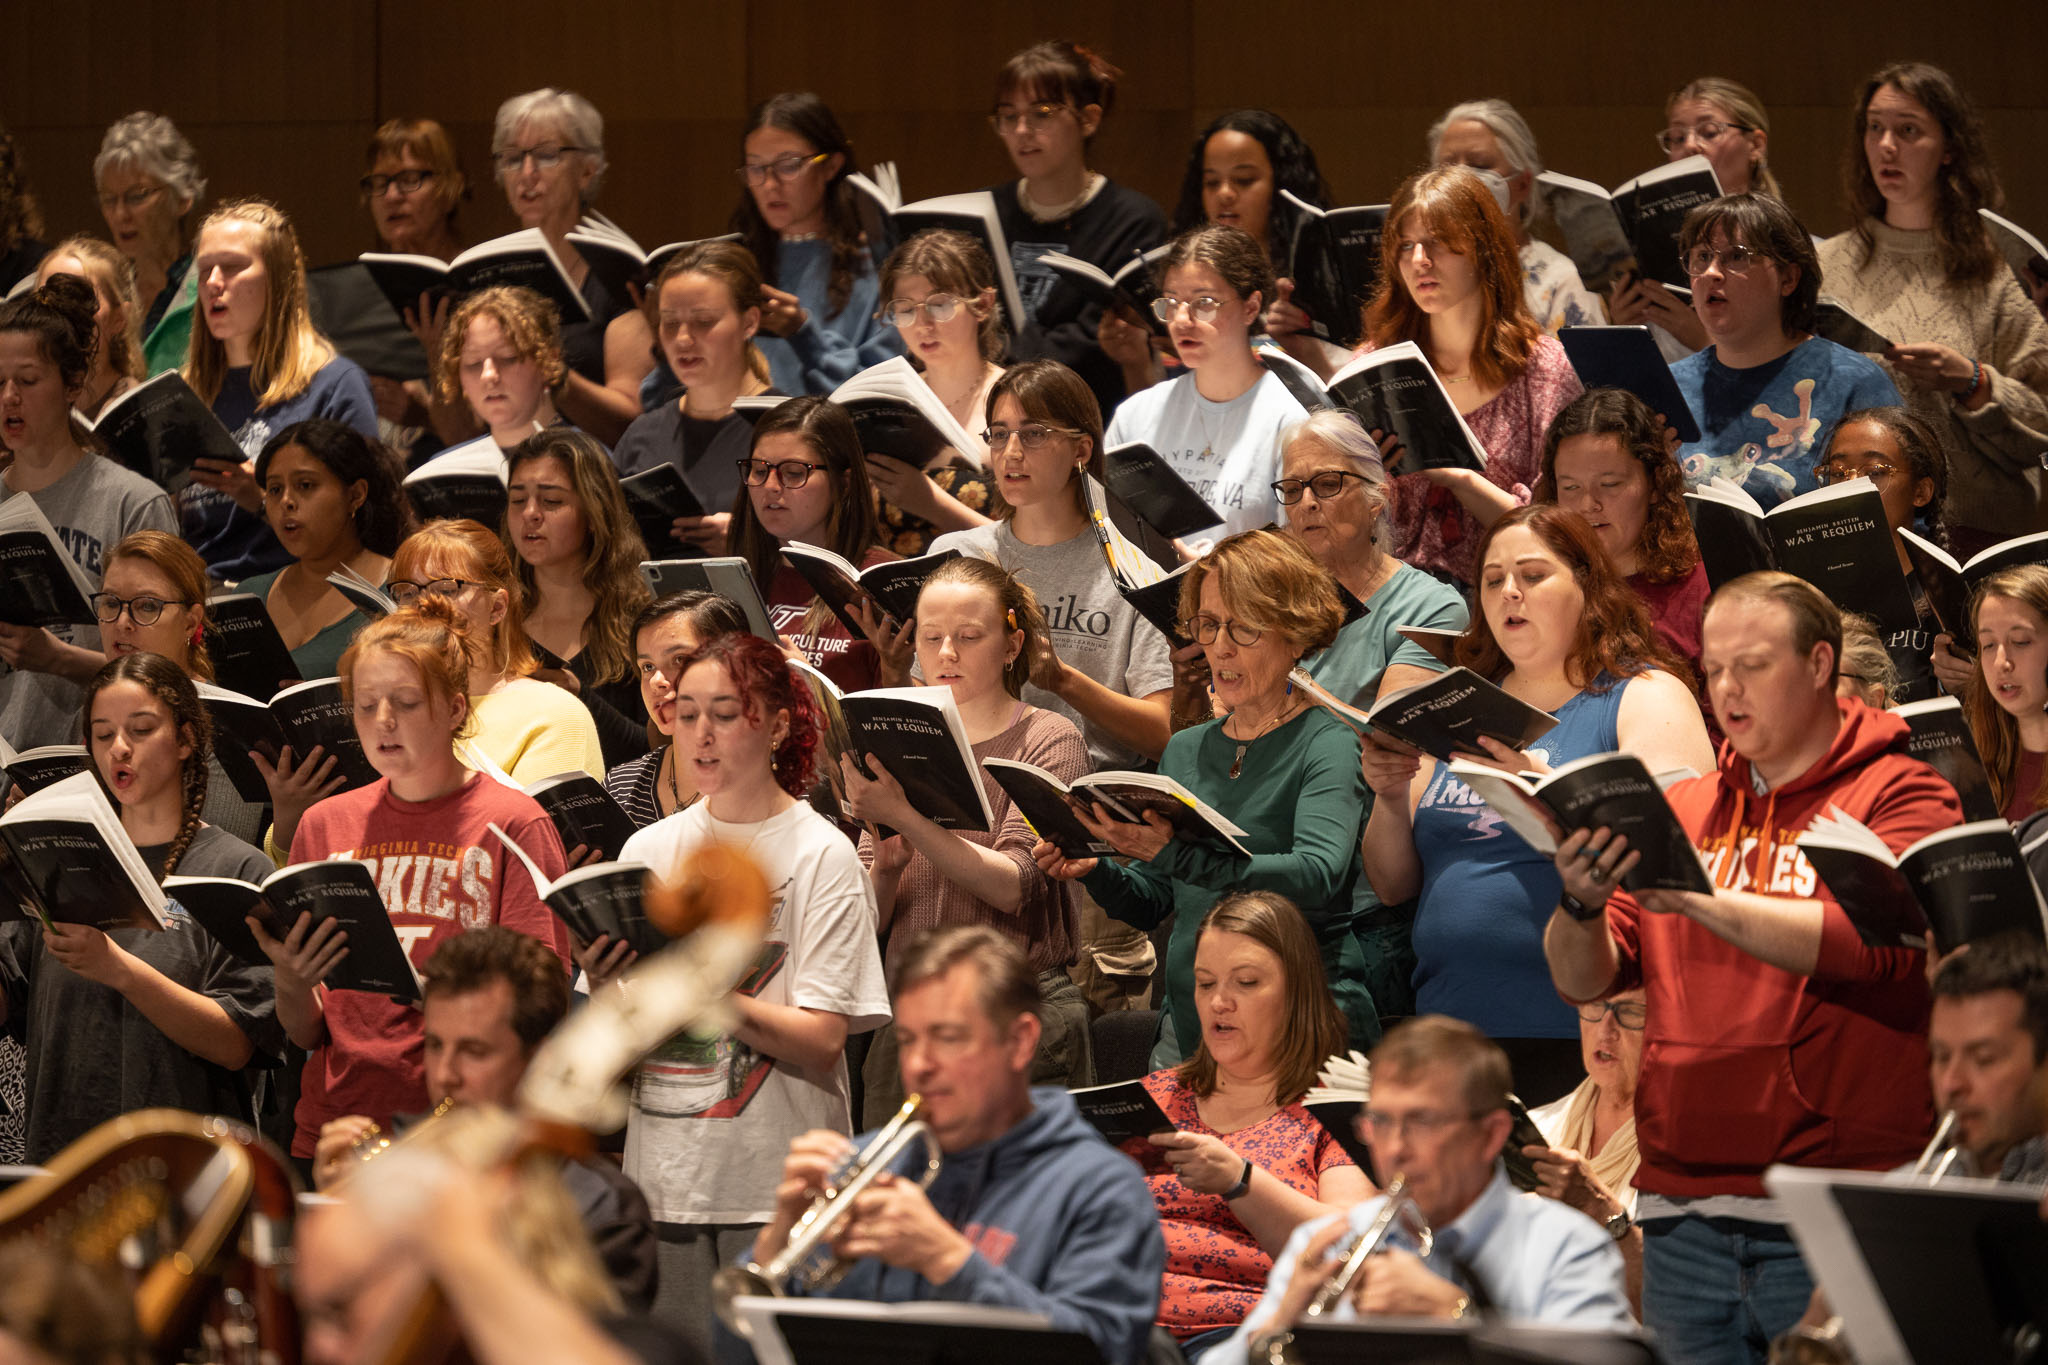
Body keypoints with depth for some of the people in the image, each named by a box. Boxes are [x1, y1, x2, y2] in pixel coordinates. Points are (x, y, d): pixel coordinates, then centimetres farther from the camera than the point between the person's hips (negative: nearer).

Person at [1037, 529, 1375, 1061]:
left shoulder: (1327, 743, -3)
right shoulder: (1186, 749, 17)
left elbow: (1318, 873, -21)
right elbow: (1149, 905, 19)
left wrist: (1175, 856, -30)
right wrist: (1096, 872, -3)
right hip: (1188, 1017, 5)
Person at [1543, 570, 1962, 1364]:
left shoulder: (1902, 796, 2)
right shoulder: (1681, 810, 16)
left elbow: (1875, 947, -16)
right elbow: (1580, 980, 8)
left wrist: (1698, 898, -22)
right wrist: (1581, 905, -14)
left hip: (1836, 1212, -4)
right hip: (1683, 1213, 4)